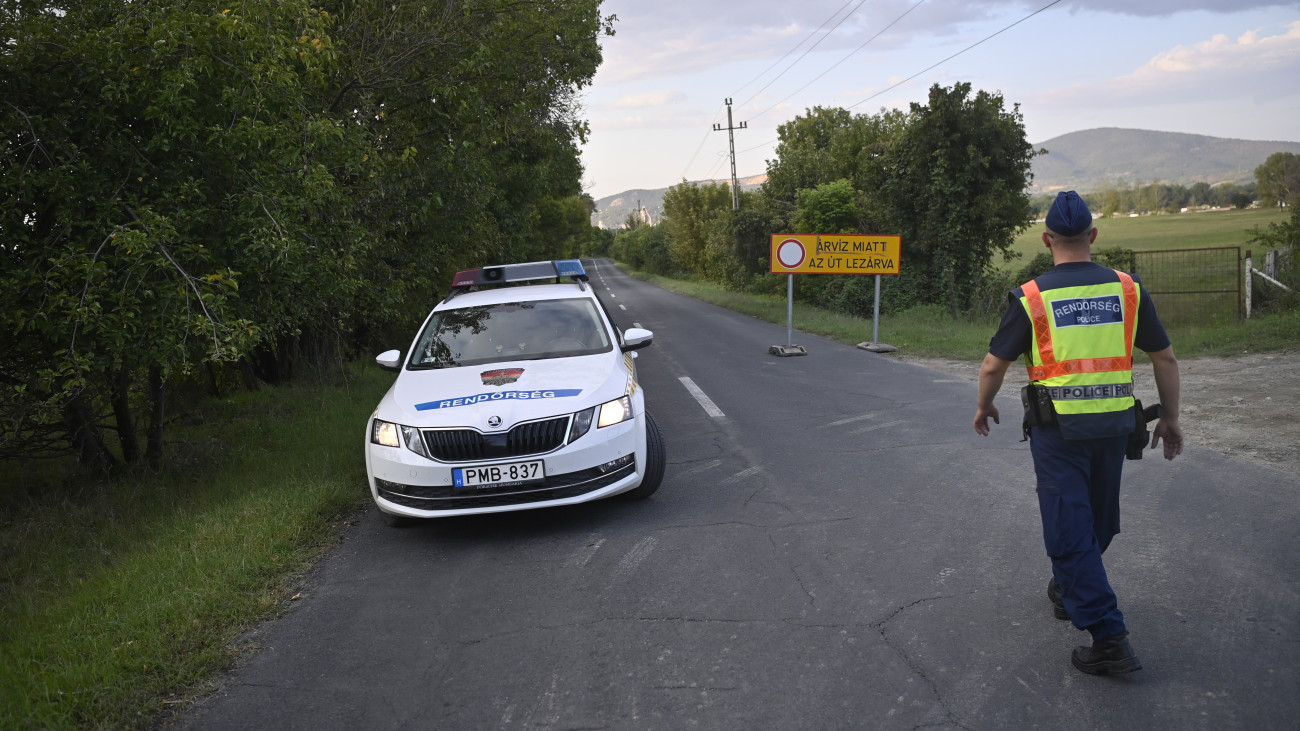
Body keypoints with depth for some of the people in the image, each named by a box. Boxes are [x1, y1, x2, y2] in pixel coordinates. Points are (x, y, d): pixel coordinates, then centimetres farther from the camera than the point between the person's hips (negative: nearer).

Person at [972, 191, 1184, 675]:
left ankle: (1109, 638, -5)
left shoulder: (1031, 298, -8)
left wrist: (984, 407, 16)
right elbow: (1165, 358, 5)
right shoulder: (1128, 289, 1)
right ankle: (1068, 591, 45)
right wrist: (1170, 419, 16)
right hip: (1113, 424, 4)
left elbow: (994, 366, -3)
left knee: (1071, 530, 0)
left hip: (1057, 427, -4)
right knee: (1098, 521, 23)